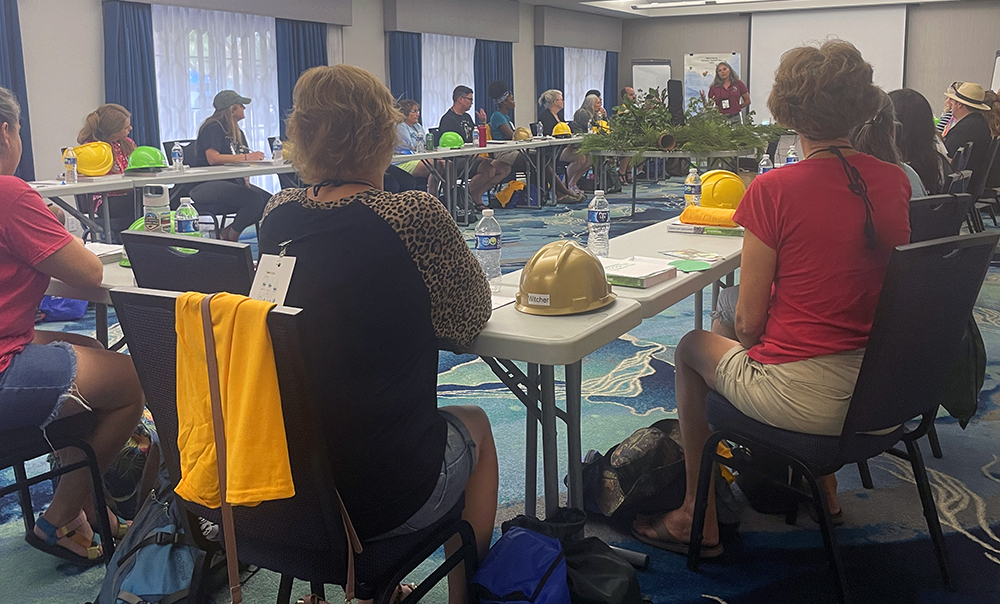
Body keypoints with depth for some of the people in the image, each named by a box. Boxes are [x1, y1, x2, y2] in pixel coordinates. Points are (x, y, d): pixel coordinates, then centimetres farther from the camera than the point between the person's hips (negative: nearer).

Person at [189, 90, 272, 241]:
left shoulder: (237, 132, 20)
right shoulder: (213, 128, -7)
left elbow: (240, 163, 14)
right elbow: (213, 158, -23)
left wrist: (245, 180, -8)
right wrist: (247, 157, -22)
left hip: (230, 182, 9)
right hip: (206, 186, -9)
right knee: (255, 199, -29)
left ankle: (229, 231, 3)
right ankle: (231, 237, -5)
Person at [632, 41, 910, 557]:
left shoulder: (774, 190, -17)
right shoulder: (894, 181, 1)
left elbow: (749, 321, -13)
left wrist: (740, 331, 10)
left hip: (804, 396, -6)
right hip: (882, 389, 7)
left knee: (692, 348, 21)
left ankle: (698, 518, 30)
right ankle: (823, 486, 42)